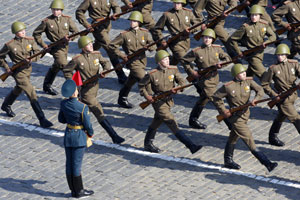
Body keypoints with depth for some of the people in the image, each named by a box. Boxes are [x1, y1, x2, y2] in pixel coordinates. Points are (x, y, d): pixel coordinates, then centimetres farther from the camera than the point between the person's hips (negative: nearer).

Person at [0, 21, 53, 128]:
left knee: (18, 90, 28)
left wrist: (31, 58, -25)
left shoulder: (30, 41, -3)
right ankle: (42, 120, -14)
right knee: (32, 94, -13)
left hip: (28, 70, 6)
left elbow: (37, 53, -6)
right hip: (19, 72, -6)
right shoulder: (9, 45, -14)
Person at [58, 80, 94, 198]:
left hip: (68, 135, 6)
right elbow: (87, 125, -13)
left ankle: (73, 189, 21)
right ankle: (78, 191, 11)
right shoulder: (82, 108, -23)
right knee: (77, 164, 2)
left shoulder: (64, 104, -7)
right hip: (79, 136, -6)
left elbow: (61, 120, 6)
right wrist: (90, 133, 6)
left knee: (69, 163, 12)